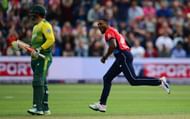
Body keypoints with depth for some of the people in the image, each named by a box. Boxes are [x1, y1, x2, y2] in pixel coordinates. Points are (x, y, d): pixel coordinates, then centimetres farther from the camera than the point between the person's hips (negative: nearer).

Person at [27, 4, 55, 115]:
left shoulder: (45, 25, -9)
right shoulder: (36, 26, 21)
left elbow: (51, 39, -21)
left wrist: (39, 50, -24)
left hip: (44, 57, -10)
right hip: (36, 58, 10)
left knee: (38, 82, -17)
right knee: (42, 83, 11)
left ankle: (38, 107, -22)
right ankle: (45, 108, 15)